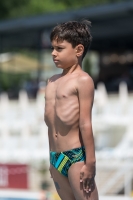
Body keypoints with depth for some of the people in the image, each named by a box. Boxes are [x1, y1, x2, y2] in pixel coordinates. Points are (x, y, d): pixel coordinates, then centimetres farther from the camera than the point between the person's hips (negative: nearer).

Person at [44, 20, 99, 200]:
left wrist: (90, 163, -14)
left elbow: (85, 124, -12)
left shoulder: (83, 80, -7)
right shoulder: (52, 81, 16)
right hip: (57, 157, 8)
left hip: (76, 156, -8)